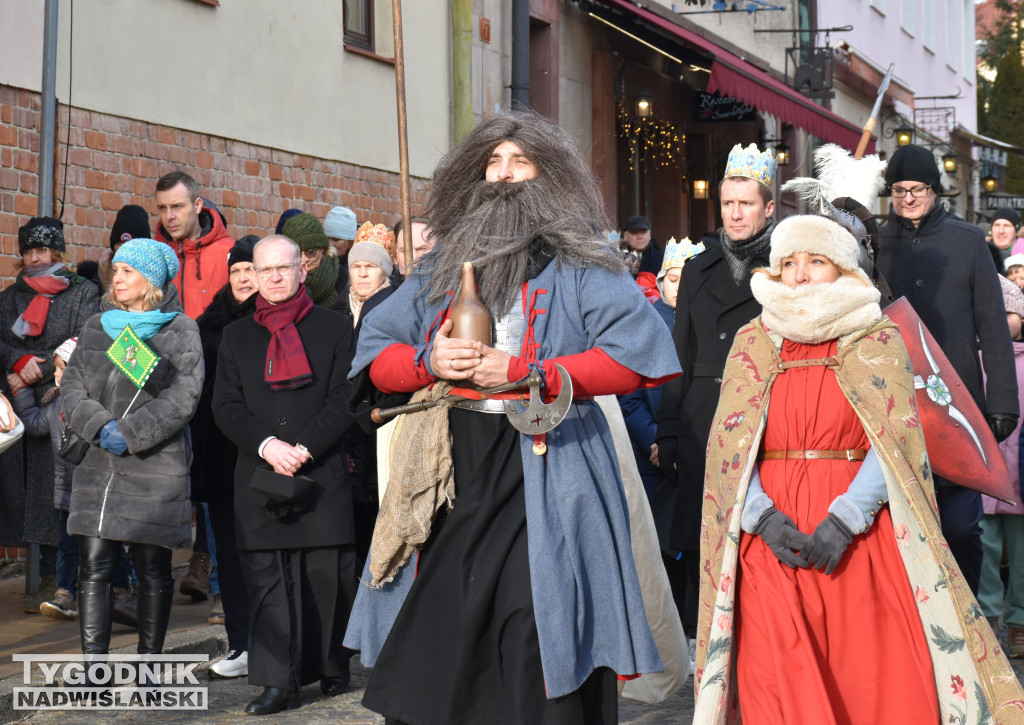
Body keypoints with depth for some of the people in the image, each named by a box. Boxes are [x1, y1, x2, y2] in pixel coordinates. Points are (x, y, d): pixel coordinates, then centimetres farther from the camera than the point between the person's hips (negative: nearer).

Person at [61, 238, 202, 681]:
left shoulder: (180, 330, 1)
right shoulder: (96, 327, 14)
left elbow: (183, 396, -9)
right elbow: (71, 387, 8)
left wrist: (130, 434, -14)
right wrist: (100, 426, -11)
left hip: (156, 469, -3)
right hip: (98, 468, 3)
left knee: (153, 569, 4)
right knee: (93, 566, -2)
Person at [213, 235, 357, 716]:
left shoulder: (333, 329, 8)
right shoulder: (236, 336, 15)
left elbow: (342, 401, 1)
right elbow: (225, 406, 7)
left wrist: (303, 449, -11)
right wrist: (267, 445, -9)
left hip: (321, 473, -2)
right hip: (257, 476, 2)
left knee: (326, 574, 0)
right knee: (267, 578, -3)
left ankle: (331, 667, 17)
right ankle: (278, 682, -2)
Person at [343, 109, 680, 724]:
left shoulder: (580, 264, 3)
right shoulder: (445, 264, 18)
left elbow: (640, 354, -10)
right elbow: (373, 353, 18)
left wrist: (523, 374, -14)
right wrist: (428, 362, -5)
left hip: (544, 479, -4)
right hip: (451, 477, 4)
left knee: (536, 645, -8)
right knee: (424, 659, 3)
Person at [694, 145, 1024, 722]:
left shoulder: (879, 341, 6)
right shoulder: (753, 344, 12)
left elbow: (895, 442, -4)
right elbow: (729, 443, 5)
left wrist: (843, 519, -17)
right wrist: (765, 517, -11)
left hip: (859, 541, -1)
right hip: (771, 541, 2)